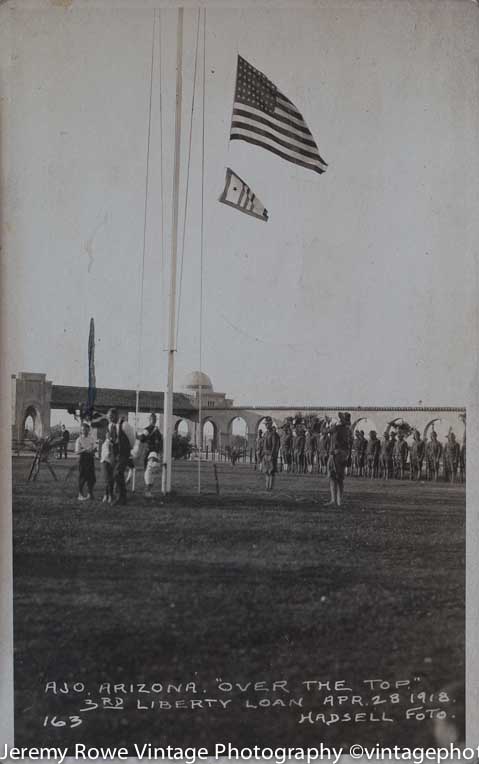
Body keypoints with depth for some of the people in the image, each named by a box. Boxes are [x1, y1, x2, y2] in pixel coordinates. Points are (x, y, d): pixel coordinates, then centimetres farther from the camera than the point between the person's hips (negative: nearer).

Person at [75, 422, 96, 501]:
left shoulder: (91, 438, 6)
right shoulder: (79, 439, -4)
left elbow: (95, 448, 6)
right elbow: (77, 452, -8)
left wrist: (92, 450, -16)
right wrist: (84, 450, -23)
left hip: (90, 458, 4)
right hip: (83, 458, -4)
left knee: (91, 477, 6)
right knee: (82, 477, -3)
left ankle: (90, 493, 20)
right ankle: (80, 494, 7)